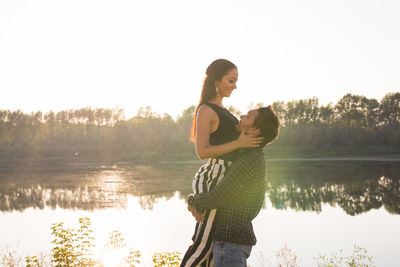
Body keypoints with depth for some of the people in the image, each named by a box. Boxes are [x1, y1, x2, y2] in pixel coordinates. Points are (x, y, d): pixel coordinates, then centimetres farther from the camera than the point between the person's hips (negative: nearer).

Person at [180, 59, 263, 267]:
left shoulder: (220, 109, 17)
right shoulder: (205, 110, -12)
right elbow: (202, 152, -19)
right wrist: (239, 143, -21)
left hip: (223, 180, 9)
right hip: (212, 181, -9)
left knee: (215, 241, 13)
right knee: (203, 242, -4)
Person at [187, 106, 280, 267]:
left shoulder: (247, 164, -22)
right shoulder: (253, 157, 11)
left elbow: (214, 199, -20)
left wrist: (192, 201, 1)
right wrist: (197, 206, -3)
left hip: (231, 243, -10)